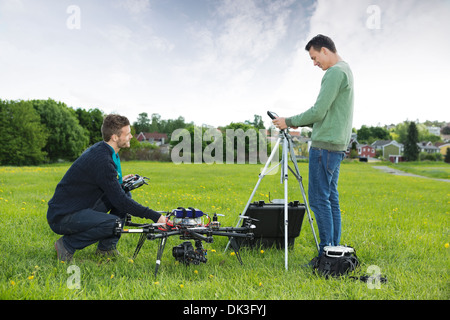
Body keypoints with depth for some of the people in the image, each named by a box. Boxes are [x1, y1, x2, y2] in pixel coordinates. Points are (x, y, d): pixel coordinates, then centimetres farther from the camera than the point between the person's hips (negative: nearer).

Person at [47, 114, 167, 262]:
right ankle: (67, 244, -7)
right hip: (62, 217, -10)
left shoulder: (101, 150, 5)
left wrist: (120, 182, 3)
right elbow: (119, 200, -25)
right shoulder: (101, 160, -24)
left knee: (126, 194, 4)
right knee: (113, 223, -29)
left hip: (80, 208, 10)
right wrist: (155, 216, -22)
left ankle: (106, 247, 9)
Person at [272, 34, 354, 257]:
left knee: (319, 198, -6)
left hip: (325, 145, -10)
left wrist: (290, 122, -7)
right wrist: (300, 124, 17)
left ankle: (327, 251, -1)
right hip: (337, 145, 10)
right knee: (331, 198, 12)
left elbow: (319, 111, -19)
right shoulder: (345, 70, 20)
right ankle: (334, 250, 17)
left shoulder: (335, 72, -13)